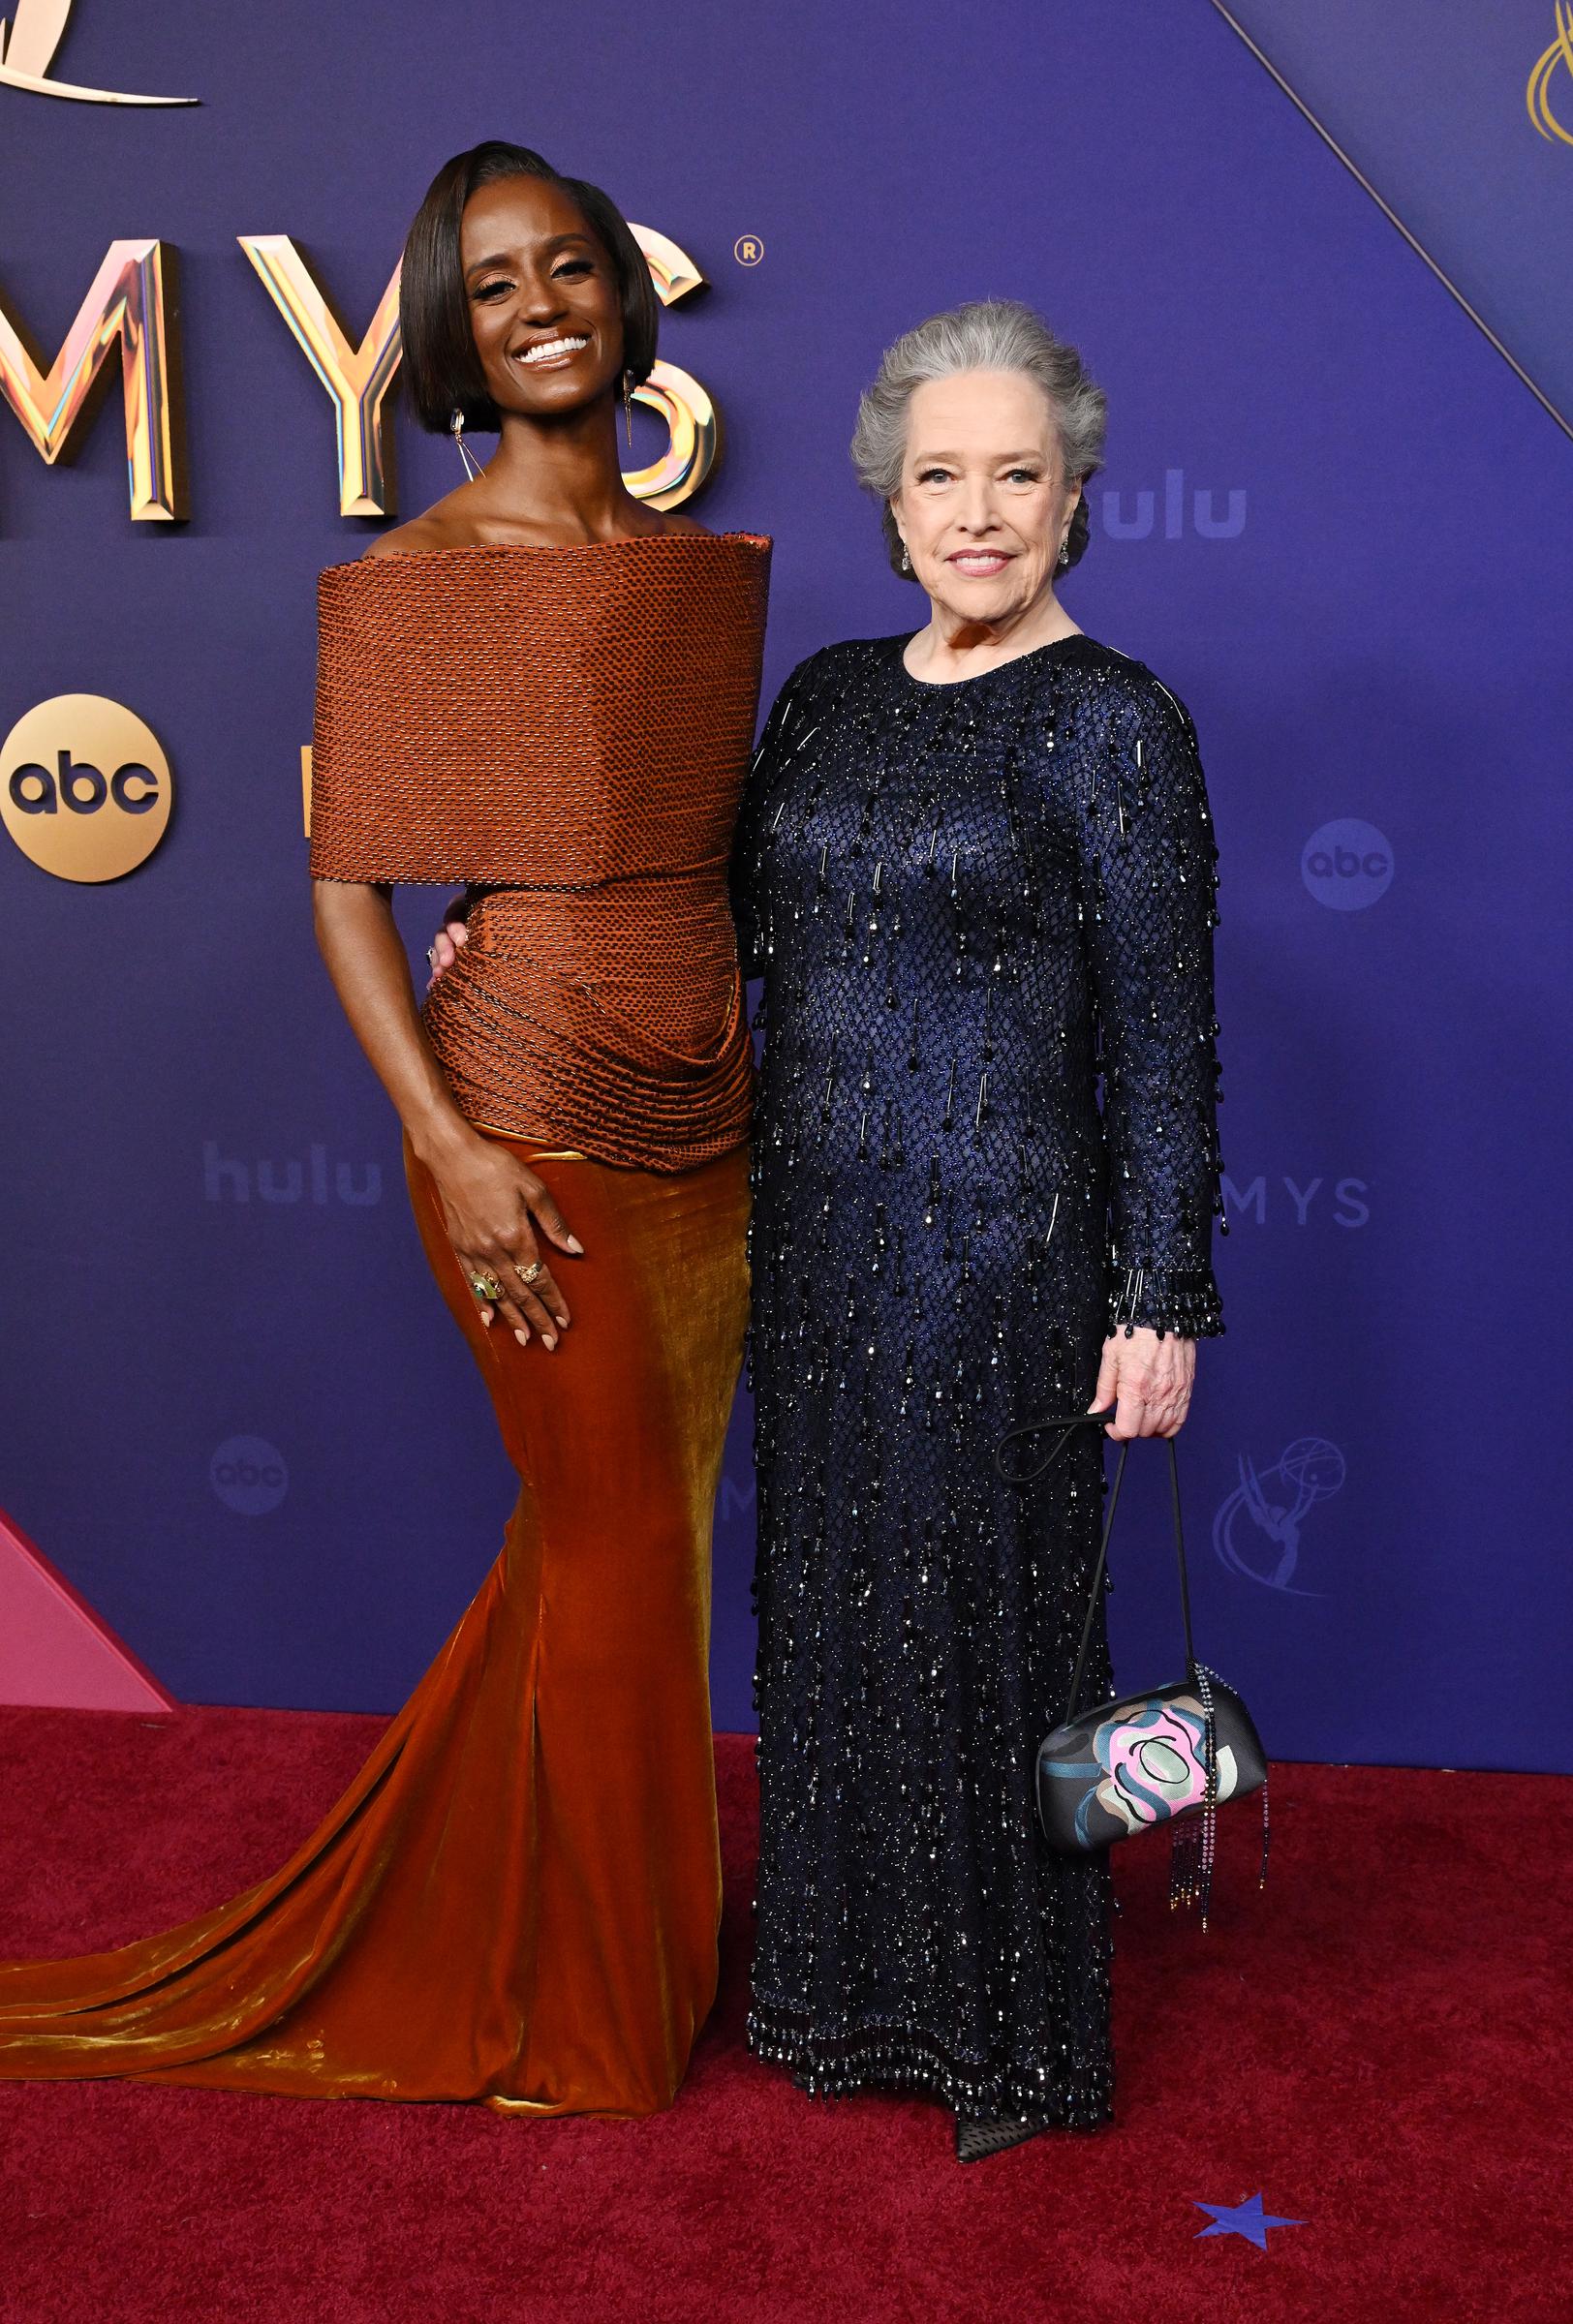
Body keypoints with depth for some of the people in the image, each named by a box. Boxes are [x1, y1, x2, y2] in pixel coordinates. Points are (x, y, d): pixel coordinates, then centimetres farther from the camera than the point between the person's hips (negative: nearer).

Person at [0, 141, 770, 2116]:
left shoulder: (708, 567, 11)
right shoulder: (408, 581, -6)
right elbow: (343, 887, -9)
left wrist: (768, 1090, 13)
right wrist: (449, 1143, -18)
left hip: (707, 1120, 6)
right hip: (536, 1116, -6)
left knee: (610, 1535, 14)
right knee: (622, 1544, 4)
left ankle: (448, 1932, 36)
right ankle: (600, 2010, 27)